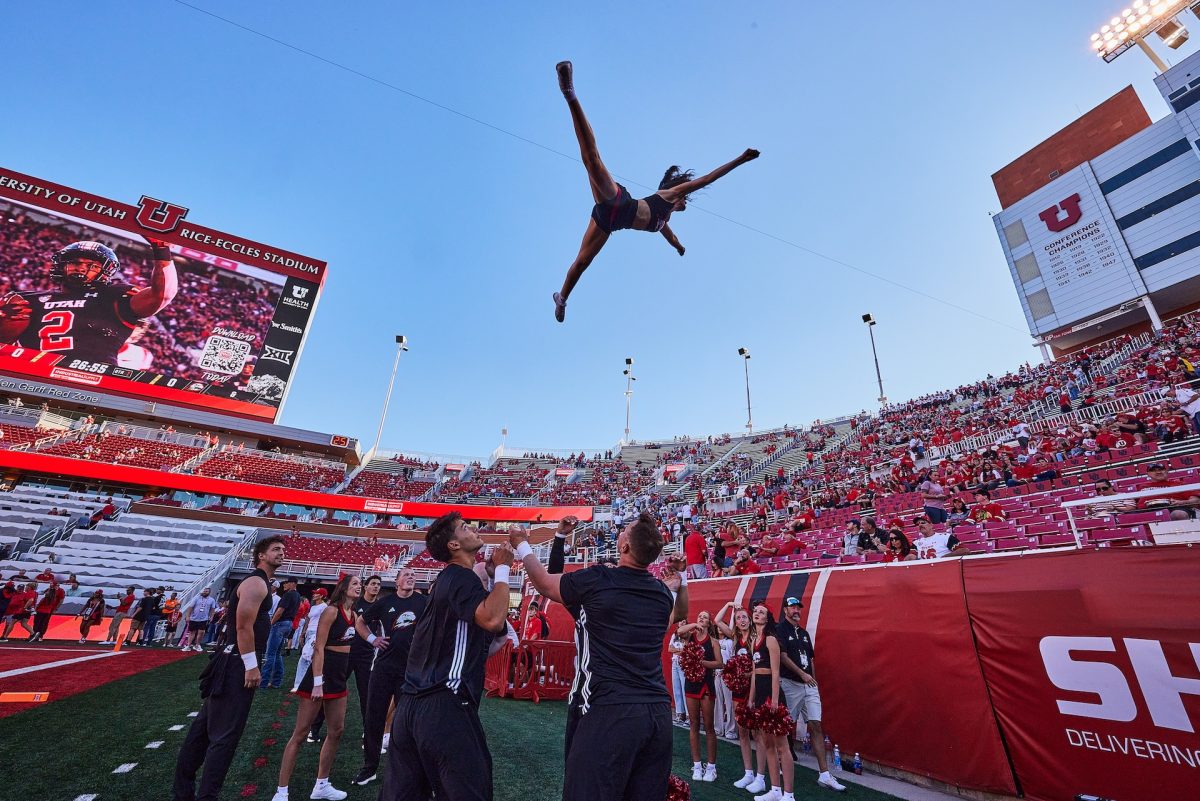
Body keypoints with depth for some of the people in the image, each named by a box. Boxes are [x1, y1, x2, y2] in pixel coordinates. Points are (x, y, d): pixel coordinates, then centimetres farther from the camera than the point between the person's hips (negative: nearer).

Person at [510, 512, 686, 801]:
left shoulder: (595, 580, -10)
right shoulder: (663, 592, 5)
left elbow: (543, 582, 9)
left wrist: (521, 544, 22)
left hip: (608, 711, -6)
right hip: (658, 713, 6)